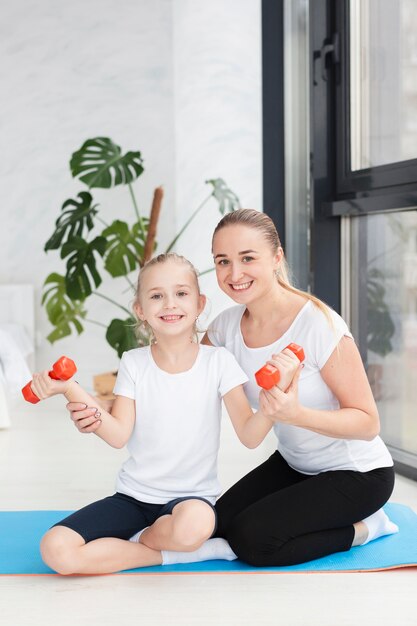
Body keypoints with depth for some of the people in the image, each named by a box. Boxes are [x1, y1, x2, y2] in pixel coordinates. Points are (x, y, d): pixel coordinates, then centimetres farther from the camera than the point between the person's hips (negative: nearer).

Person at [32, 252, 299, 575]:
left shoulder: (218, 361, -5)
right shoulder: (134, 363, 0)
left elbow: (249, 435, -10)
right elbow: (119, 435, -8)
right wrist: (70, 389, -19)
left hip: (193, 497, -2)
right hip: (134, 496, 2)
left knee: (192, 525, -41)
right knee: (56, 549, -22)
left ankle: (138, 539, -5)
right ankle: (169, 553, -6)